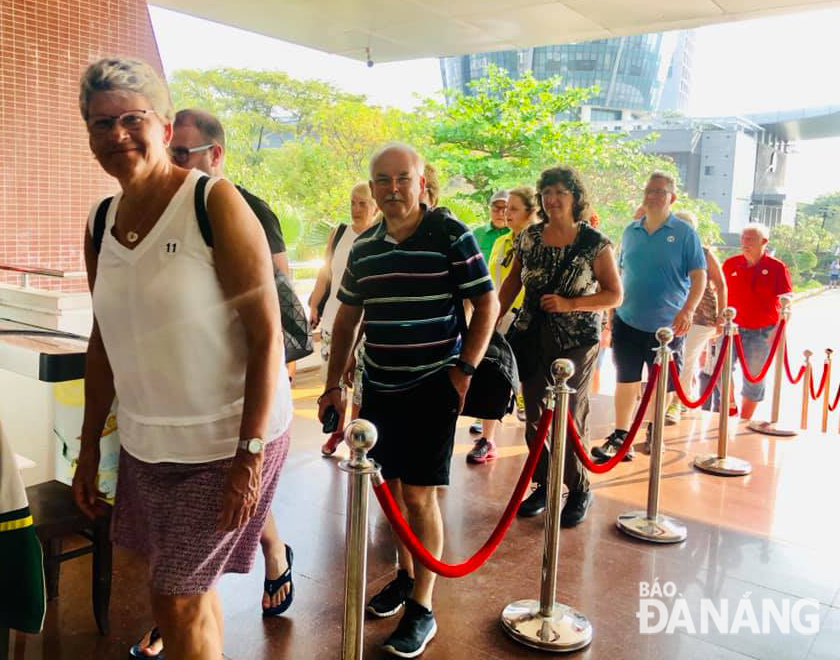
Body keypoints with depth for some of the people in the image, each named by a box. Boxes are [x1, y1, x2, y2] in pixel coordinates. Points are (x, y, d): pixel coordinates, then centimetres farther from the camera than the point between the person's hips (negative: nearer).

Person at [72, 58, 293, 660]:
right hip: (145, 443, 6)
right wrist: (90, 450, 13)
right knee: (190, 588, 17)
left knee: (176, 596, 4)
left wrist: (249, 455, -19)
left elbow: (267, 335, -16)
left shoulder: (216, 204, -13)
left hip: (227, 439, -5)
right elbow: (104, 343, 12)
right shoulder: (101, 223, 5)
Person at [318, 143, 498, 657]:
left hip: (433, 384, -5)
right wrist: (333, 385, 13)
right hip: (379, 385, 6)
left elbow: (487, 305, -6)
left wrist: (464, 369, -13)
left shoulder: (451, 235, -8)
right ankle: (406, 575, 36)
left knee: (419, 494, -3)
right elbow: (347, 318, 14)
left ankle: (422, 609, 12)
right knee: (389, 487, 14)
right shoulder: (364, 247, 7)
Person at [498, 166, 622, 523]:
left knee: (570, 416, 1)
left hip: (576, 342, -4)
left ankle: (579, 491, 20)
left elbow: (614, 294, -6)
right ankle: (543, 485, 26)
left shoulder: (595, 243, -7)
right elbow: (512, 283, 14)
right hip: (533, 337, 4)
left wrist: (569, 304, -18)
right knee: (535, 415, 9)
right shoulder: (529, 237, 4)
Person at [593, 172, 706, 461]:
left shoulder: (684, 233, -4)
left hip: (667, 325, -2)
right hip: (627, 321, 3)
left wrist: (688, 311, -21)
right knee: (626, 380, 4)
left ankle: (653, 433, 30)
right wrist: (612, 308, 13)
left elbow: (699, 276, -7)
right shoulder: (631, 231, 7)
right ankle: (620, 437, 10)